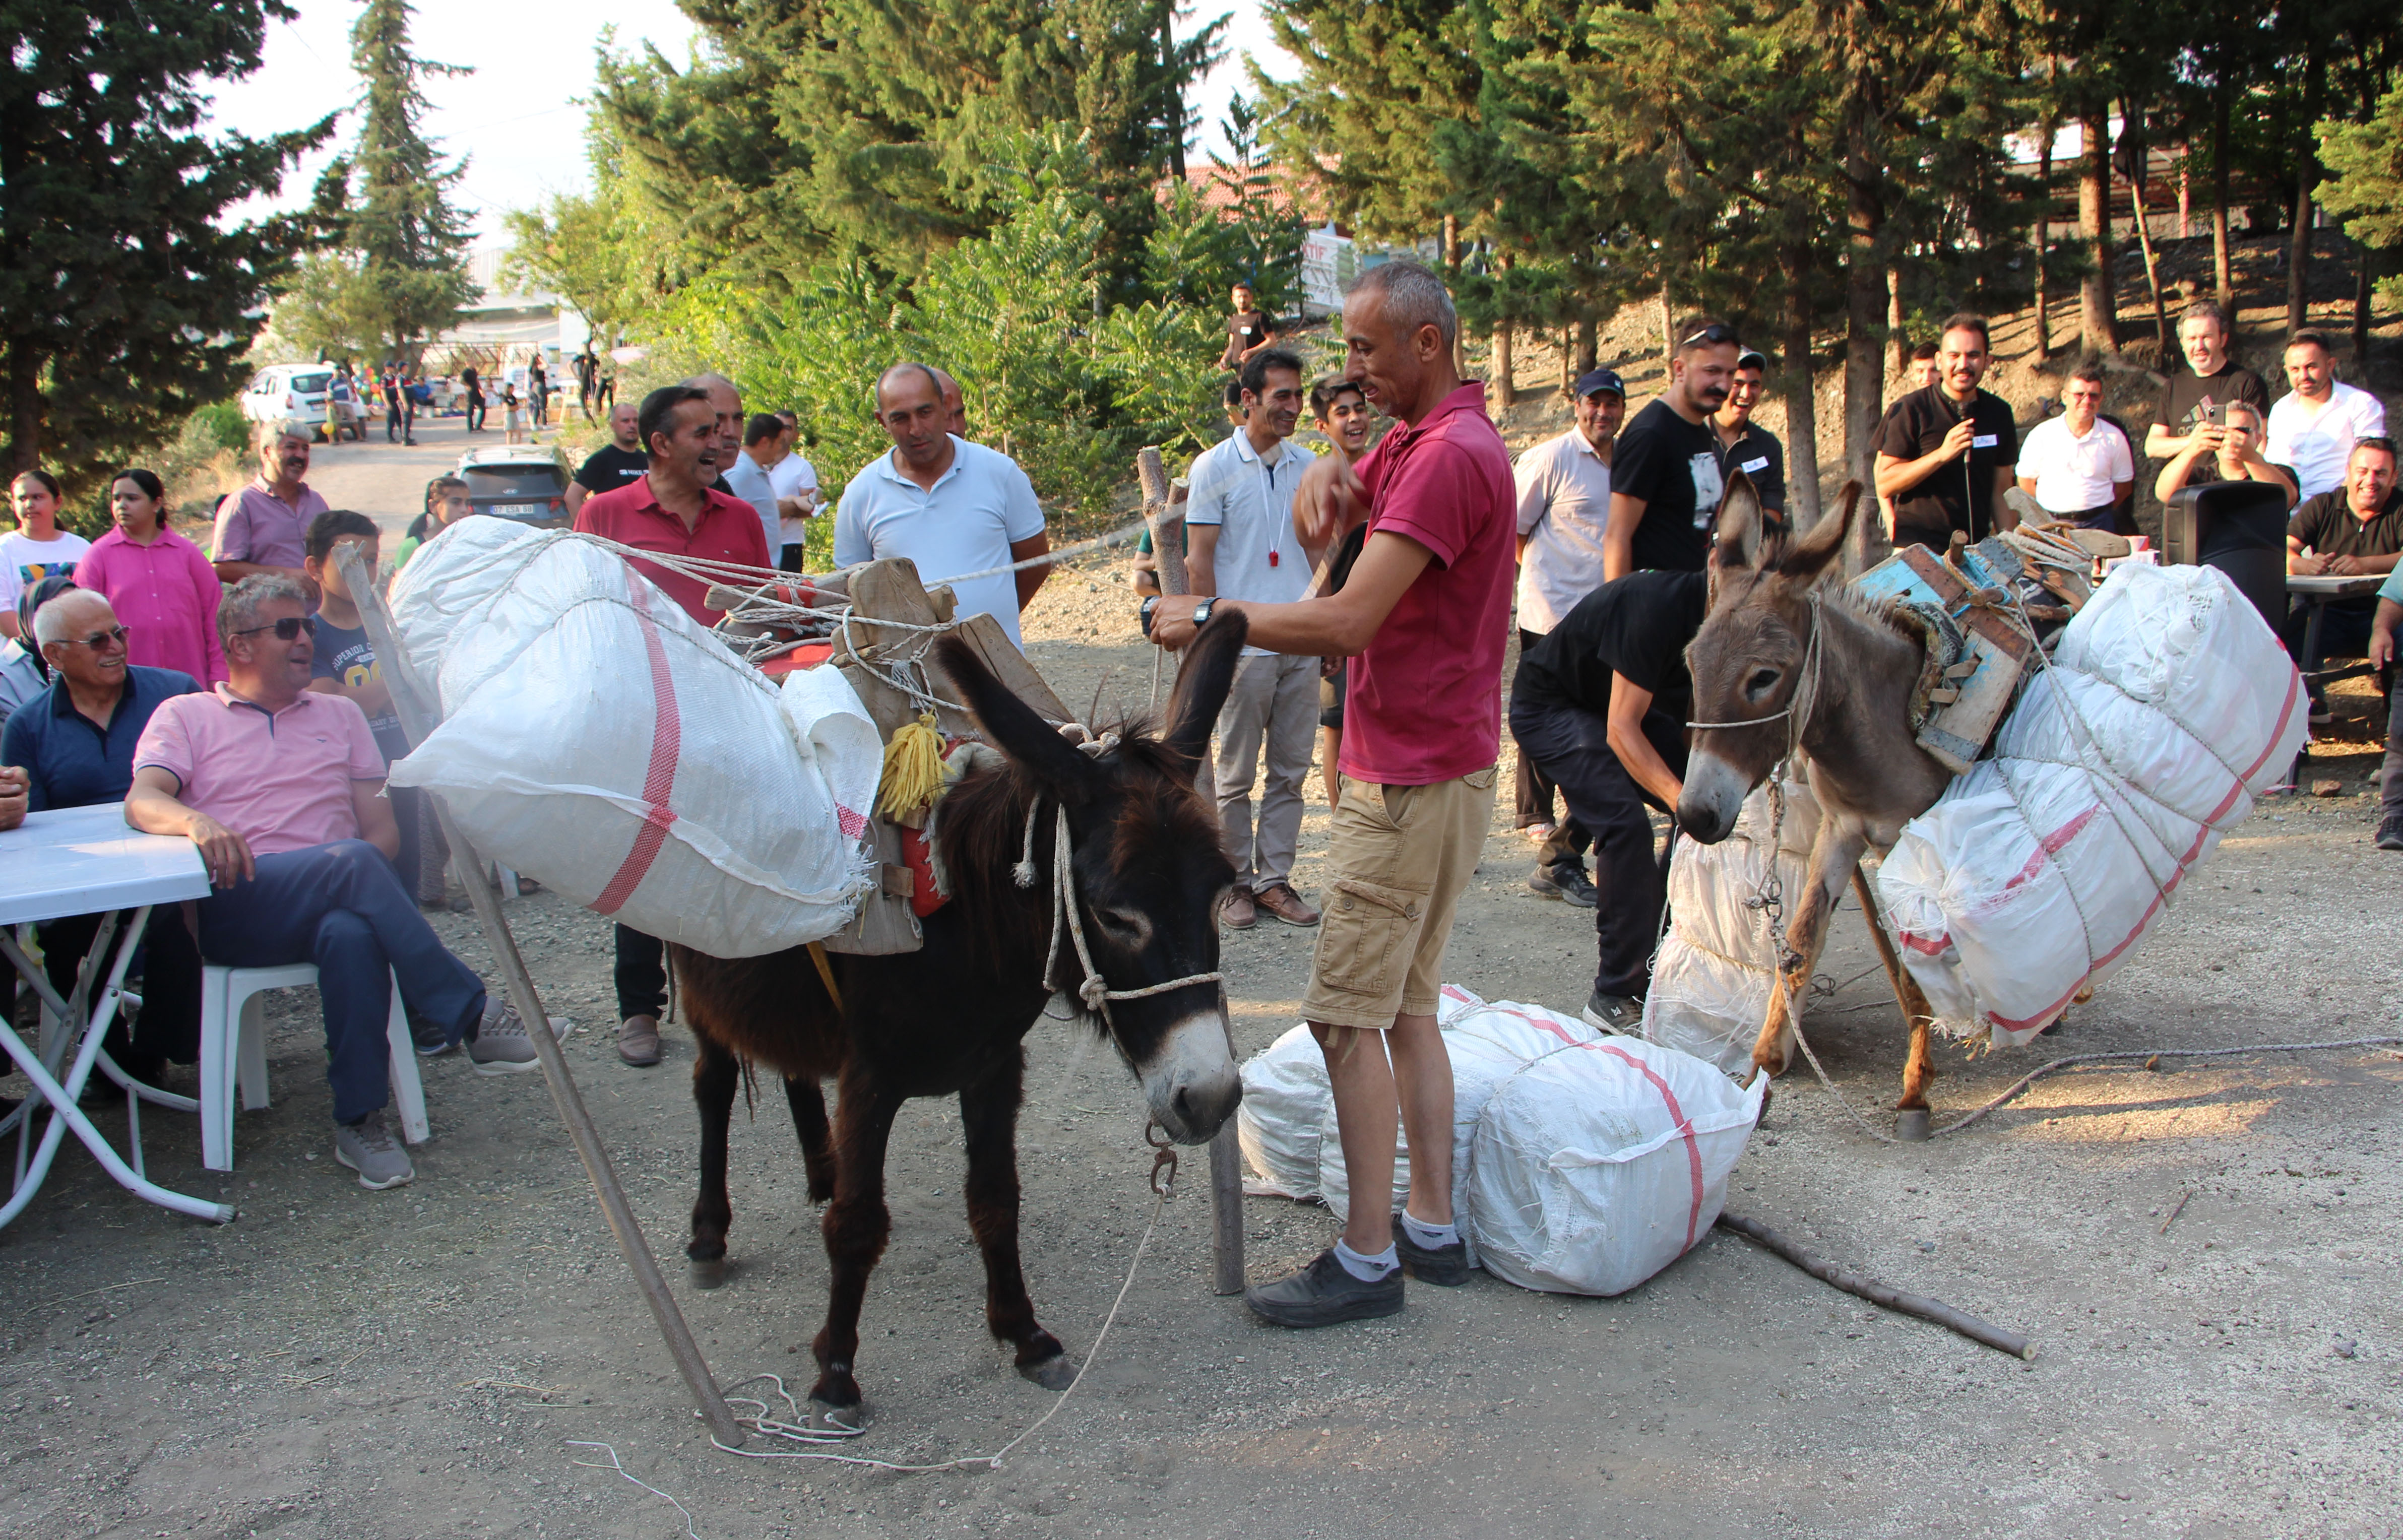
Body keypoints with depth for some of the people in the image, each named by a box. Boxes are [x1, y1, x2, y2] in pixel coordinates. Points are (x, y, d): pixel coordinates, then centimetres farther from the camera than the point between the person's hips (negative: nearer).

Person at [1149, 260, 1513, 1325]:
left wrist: (1209, 617, -16)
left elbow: (1349, 621, -26)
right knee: (1407, 1006, 14)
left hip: (1414, 779, -11)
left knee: (1347, 1014, -6)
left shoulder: (1450, 455, -19)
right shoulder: (1412, 441, 16)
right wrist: (1330, 475, -3)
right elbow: (1328, 514, 20)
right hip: (1421, 767, 11)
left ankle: (1368, 1259, 2)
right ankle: (1433, 1229, 22)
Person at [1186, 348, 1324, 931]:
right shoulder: (1214, 467, -4)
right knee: (1235, 777, 3)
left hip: (1302, 647, 5)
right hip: (1245, 647, -4)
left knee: (1290, 772, 8)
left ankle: (1275, 879, 17)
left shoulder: (1307, 466, 10)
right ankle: (1236, 883, 14)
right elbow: (1198, 560, -5)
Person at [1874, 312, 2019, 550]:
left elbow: (2001, 490, 16)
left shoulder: (1998, 413, 11)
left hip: (1978, 548, 4)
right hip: (1917, 546, -4)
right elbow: (1884, 484, -8)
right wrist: (1942, 454, -18)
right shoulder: (1910, 409, -3)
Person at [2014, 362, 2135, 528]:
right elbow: (2026, 481, 8)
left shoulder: (2113, 438, 5)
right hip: (2049, 524, 0)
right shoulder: (2041, 435, 2)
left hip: (2097, 523, 0)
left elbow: (2124, 484, 13)